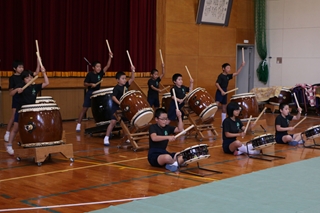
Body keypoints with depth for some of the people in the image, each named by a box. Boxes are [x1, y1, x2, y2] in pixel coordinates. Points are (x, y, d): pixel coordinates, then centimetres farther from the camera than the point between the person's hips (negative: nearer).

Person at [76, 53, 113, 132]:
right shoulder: (90, 74, -12)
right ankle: (78, 124, -1)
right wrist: (90, 84, -26)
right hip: (90, 93, -5)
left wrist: (110, 57, -20)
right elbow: (85, 84, -7)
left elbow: (107, 66, -10)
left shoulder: (100, 73, -2)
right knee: (84, 109, -3)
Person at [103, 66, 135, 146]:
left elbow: (132, 79, 4)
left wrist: (132, 71, -10)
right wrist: (120, 103, -32)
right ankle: (106, 138, -7)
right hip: (117, 107, -7)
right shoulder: (116, 88, -14)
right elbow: (113, 97, -23)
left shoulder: (126, 85, 6)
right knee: (113, 122, -11)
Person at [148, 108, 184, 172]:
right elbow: (154, 138, -29)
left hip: (164, 153, 7)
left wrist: (179, 117, -4)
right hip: (154, 155, -6)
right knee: (167, 157, -38)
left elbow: (180, 129, 6)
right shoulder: (152, 127, -9)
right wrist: (168, 137, -38)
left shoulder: (167, 127, 12)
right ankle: (176, 162, -8)